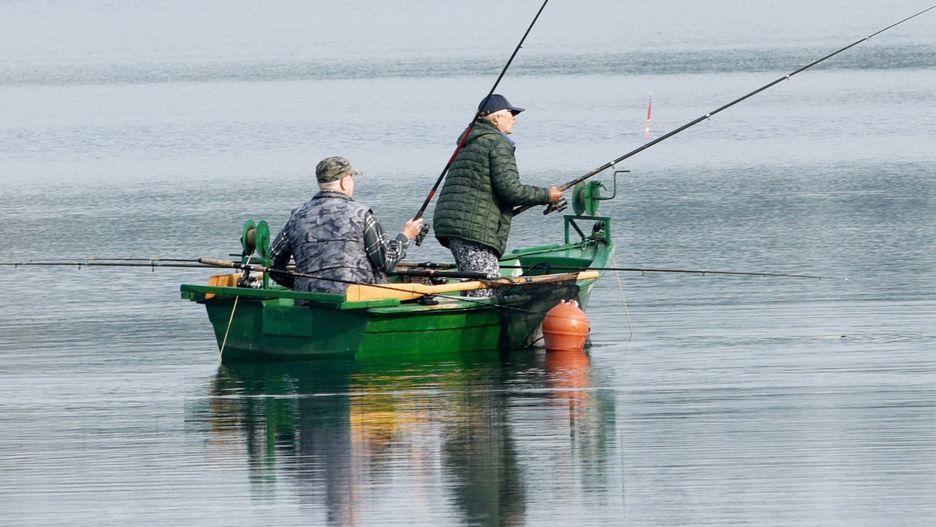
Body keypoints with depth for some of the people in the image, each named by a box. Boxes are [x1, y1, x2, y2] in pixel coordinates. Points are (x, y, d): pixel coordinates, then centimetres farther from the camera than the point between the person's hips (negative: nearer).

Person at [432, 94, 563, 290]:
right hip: (475, 229, -10)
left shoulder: (469, 144, 26)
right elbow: (509, 189, -13)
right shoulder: (498, 144, -5)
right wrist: (546, 195, -1)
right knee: (487, 293, -14)